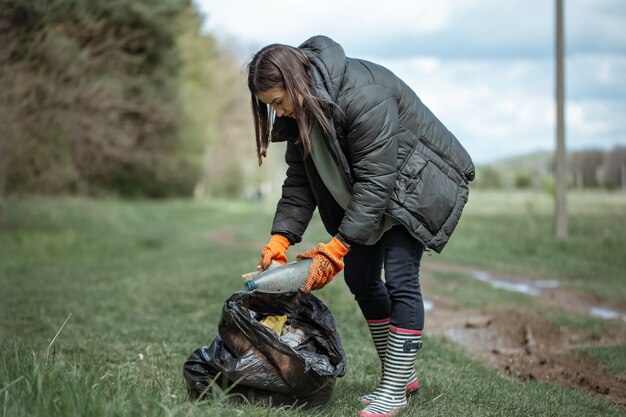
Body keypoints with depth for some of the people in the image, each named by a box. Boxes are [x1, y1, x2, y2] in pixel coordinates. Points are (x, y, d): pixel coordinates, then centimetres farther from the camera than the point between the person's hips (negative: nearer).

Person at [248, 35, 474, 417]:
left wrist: (336, 248, -35)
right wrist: (280, 238, -16)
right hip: (371, 191, 9)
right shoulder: (300, 111, -7)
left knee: (399, 277, -15)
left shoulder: (363, 96, -34)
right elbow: (300, 180, -3)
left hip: (419, 182, -9)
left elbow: (375, 180, -34)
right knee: (360, 276, 6)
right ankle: (402, 376, 18)